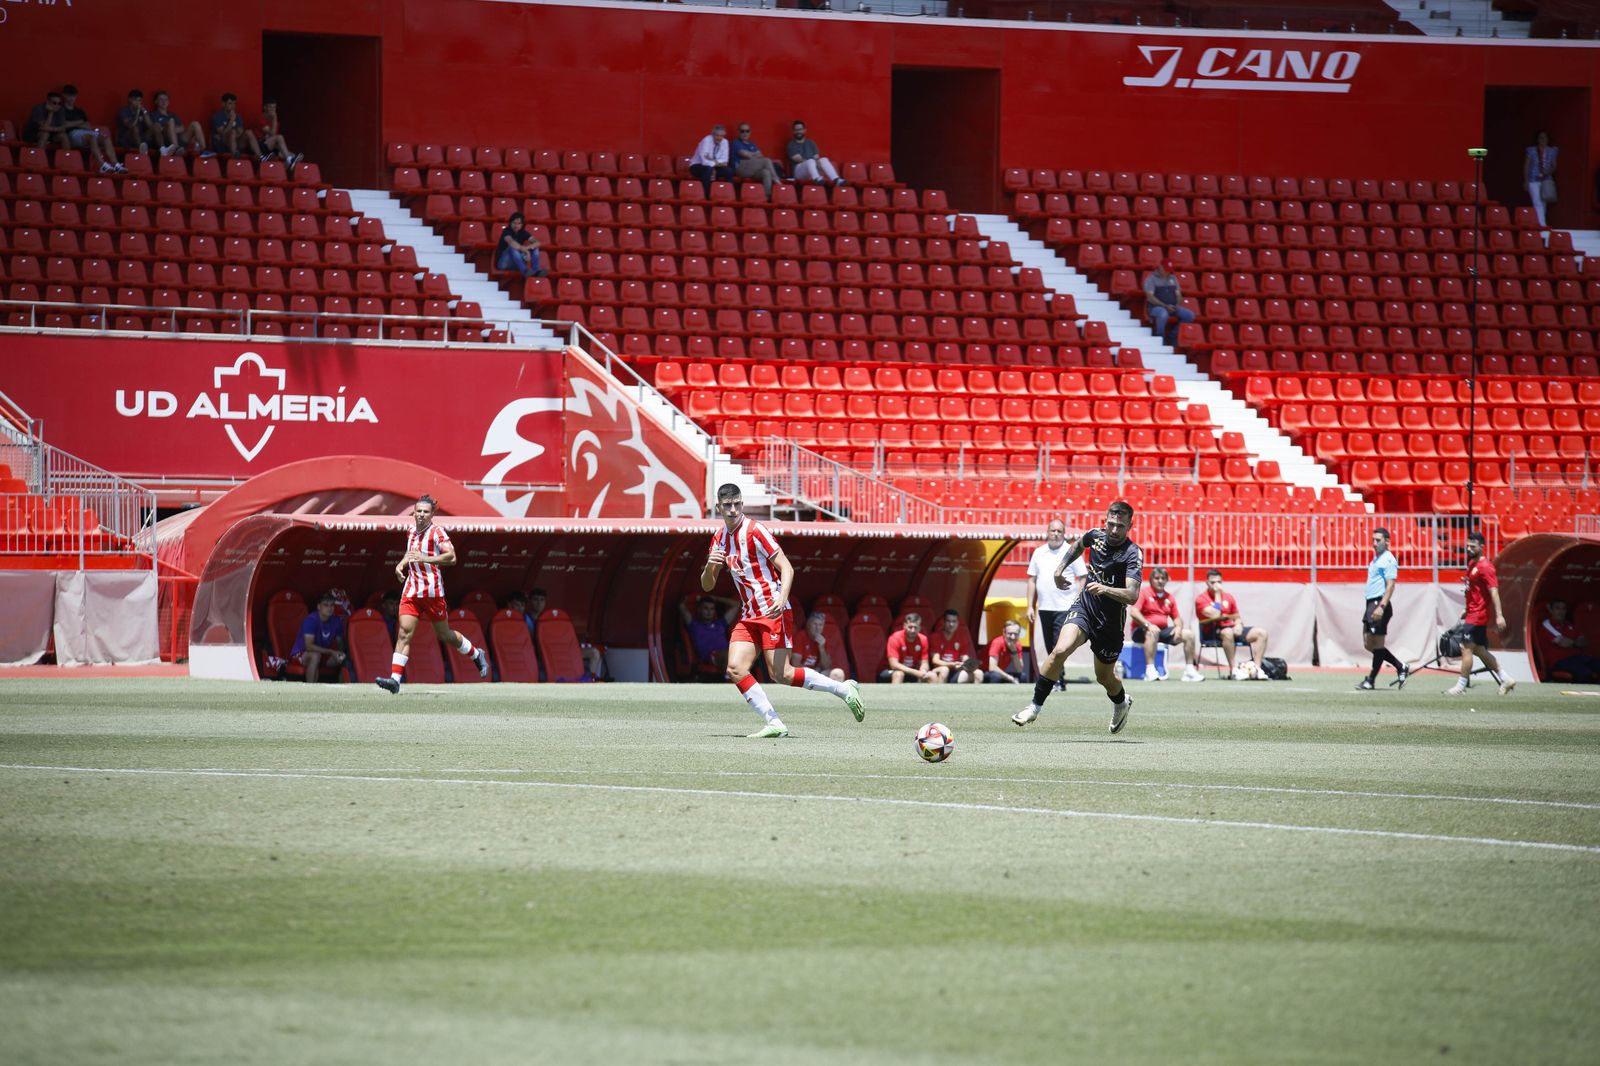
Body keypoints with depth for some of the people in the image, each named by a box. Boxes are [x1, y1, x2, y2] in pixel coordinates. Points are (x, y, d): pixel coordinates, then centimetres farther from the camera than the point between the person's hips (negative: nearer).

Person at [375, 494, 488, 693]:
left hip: (433, 592, -5)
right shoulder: (412, 531, 11)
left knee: (445, 635, 10)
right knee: (404, 632, -10)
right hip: (411, 590, 5)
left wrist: (425, 558, -27)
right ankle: (395, 680, -18)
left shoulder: (437, 532, -9)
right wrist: (401, 564, 12)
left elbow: (451, 557, -19)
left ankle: (477, 655, 37)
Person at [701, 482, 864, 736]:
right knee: (735, 669, -10)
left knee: (781, 674, -14)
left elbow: (786, 568, -13)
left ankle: (844, 689, 0)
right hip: (748, 616, 7)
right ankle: (774, 724, -6)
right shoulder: (719, 539, 10)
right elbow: (706, 586, 13)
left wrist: (782, 598, -30)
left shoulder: (754, 531, -11)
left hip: (772, 612, -7)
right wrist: (710, 566, -9)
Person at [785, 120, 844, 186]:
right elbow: (798, 159, -10)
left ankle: (836, 180, -47)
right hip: (799, 171, -5)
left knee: (824, 160, -24)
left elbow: (816, 158, 7)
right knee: (810, 161, -36)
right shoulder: (791, 145, 3)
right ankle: (817, 179, -69)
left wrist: (818, 162, -18)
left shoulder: (810, 143, 18)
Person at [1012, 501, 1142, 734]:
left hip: (1111, 621, -3)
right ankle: (1035, 707, -15)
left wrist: (1105, 589, -46)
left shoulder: (1133, 553, -20)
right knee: (1060, 651, -24)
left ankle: (1121, 702, 50)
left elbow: (1132, 596, -32)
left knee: (1104, 677, 15)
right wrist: (1060, 568, 19)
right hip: (1084, 607, 3)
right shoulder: (1096, 536, -3)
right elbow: (1078, 545, 25)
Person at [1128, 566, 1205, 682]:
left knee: (1189, 634, -6)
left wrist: (1178, 627, -8)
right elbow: (1133, 612, -17)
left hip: (1163, 630, 6)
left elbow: (1177, 618, 16)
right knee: (1152, 632, -41)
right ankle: (1150, 671, -43)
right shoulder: (1143, 592, -5)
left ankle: (1189, 670, -4)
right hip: (1141, 631, -6)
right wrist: (1148, 625, -30)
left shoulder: (1169, 597, 13)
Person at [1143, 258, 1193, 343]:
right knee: (1163, 314, -41)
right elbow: (1150, 297, -15)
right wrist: (1166, 306, -22)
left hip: (1172, 307, 6)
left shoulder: (1172, 278, 14)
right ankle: (1160, 337, -20)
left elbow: (1178, 295, 16)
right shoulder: (1151, 278, -6)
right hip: (1156, 307, -6)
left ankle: (1172, 335, 1)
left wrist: (1177, 306, -7)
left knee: (1190, 315, -12)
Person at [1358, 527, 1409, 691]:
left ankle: (1371, 680, 0)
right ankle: (1401, 668, 18)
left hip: (1379, 604, -10)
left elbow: (1390, 585, -17)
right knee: (1369, 644, 9)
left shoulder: (1388, 560, -9)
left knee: (1377, 643, -4)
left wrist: (1381, 607, -25)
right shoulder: (1375, 559, 20)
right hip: (1370, 604, 10)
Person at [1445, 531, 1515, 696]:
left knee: (1467, 649, -7)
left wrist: (1499, 615, -28)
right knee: (1480, 650, 13)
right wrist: (1467, 610, 26)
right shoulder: (1472, 563, 13)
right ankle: (1506, 679, 18)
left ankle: (1461, 686, -1)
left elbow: (1494, 591, -22)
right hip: (1473, 613, 10)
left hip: (1477, 616, -10)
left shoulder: (1485, 567, -15)